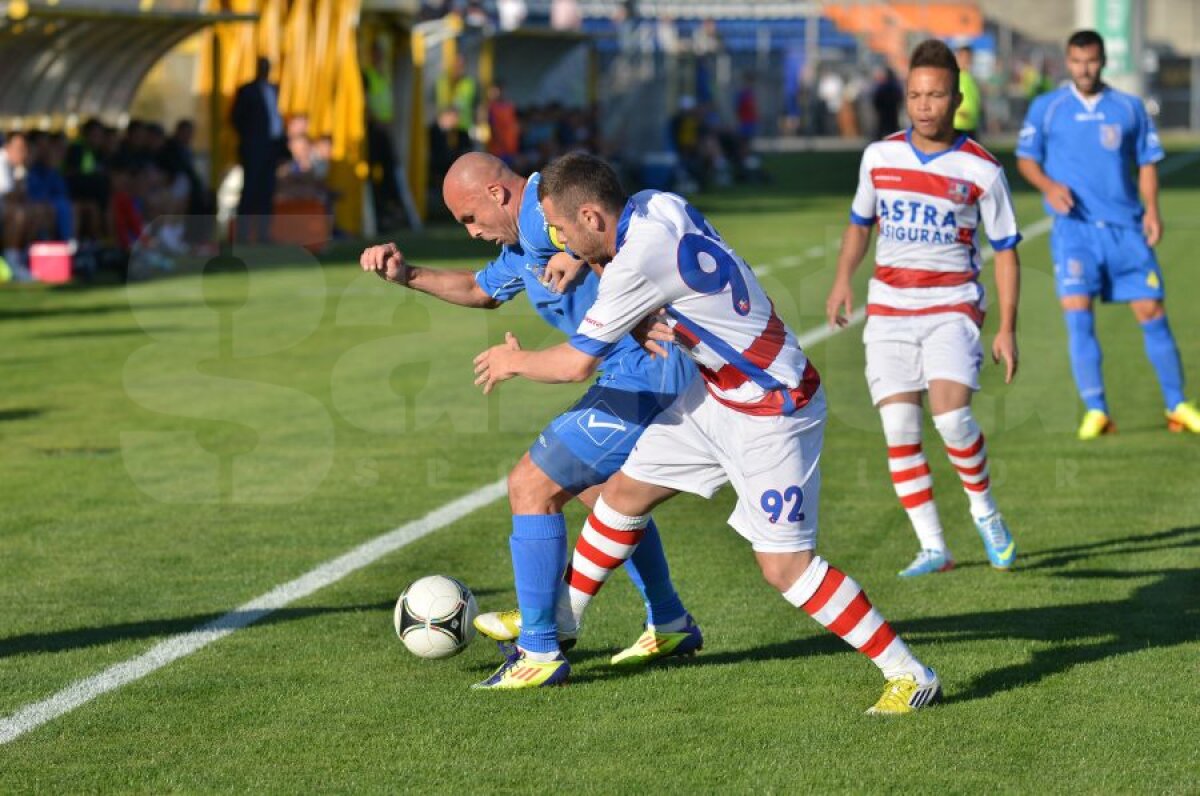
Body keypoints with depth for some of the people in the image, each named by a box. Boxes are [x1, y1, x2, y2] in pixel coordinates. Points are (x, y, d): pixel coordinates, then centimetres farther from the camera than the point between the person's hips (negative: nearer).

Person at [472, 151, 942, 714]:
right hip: (717, 393, 10)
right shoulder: (656, 205, -4)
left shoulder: (639, 262, -28)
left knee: (784, 565, -11)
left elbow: (577, 364, -18)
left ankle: (909, 675, -3)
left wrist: (514, 362, 1)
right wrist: (587, 260, 0)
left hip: (771, 413, -10)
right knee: (624, 491, 13)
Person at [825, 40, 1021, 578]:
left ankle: (985, 511, 6)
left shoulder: (981, 170, -5)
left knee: (951, 415, -21)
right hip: (888, 309, 3)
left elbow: (1006, 250, 2)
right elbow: (861, 221, 21)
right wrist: (843, 279, 6)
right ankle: (933, 548, 2)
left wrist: (1007, 328, -3)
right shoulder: (879, 156, 4)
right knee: (898, 430, -6)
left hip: (952, 306, -3)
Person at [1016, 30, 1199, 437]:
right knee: (1077, 314, -13)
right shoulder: (1046, 108, 5)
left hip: (1125, 227, 1)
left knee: (1152, 312, 0)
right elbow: (1025, 158, 8)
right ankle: (1095, 411, -6)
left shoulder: (1129, 107, 8)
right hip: (1074, 226, -1)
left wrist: (1152, 209, -2)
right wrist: (1048, 185, -12)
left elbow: (1147, 161, 12)